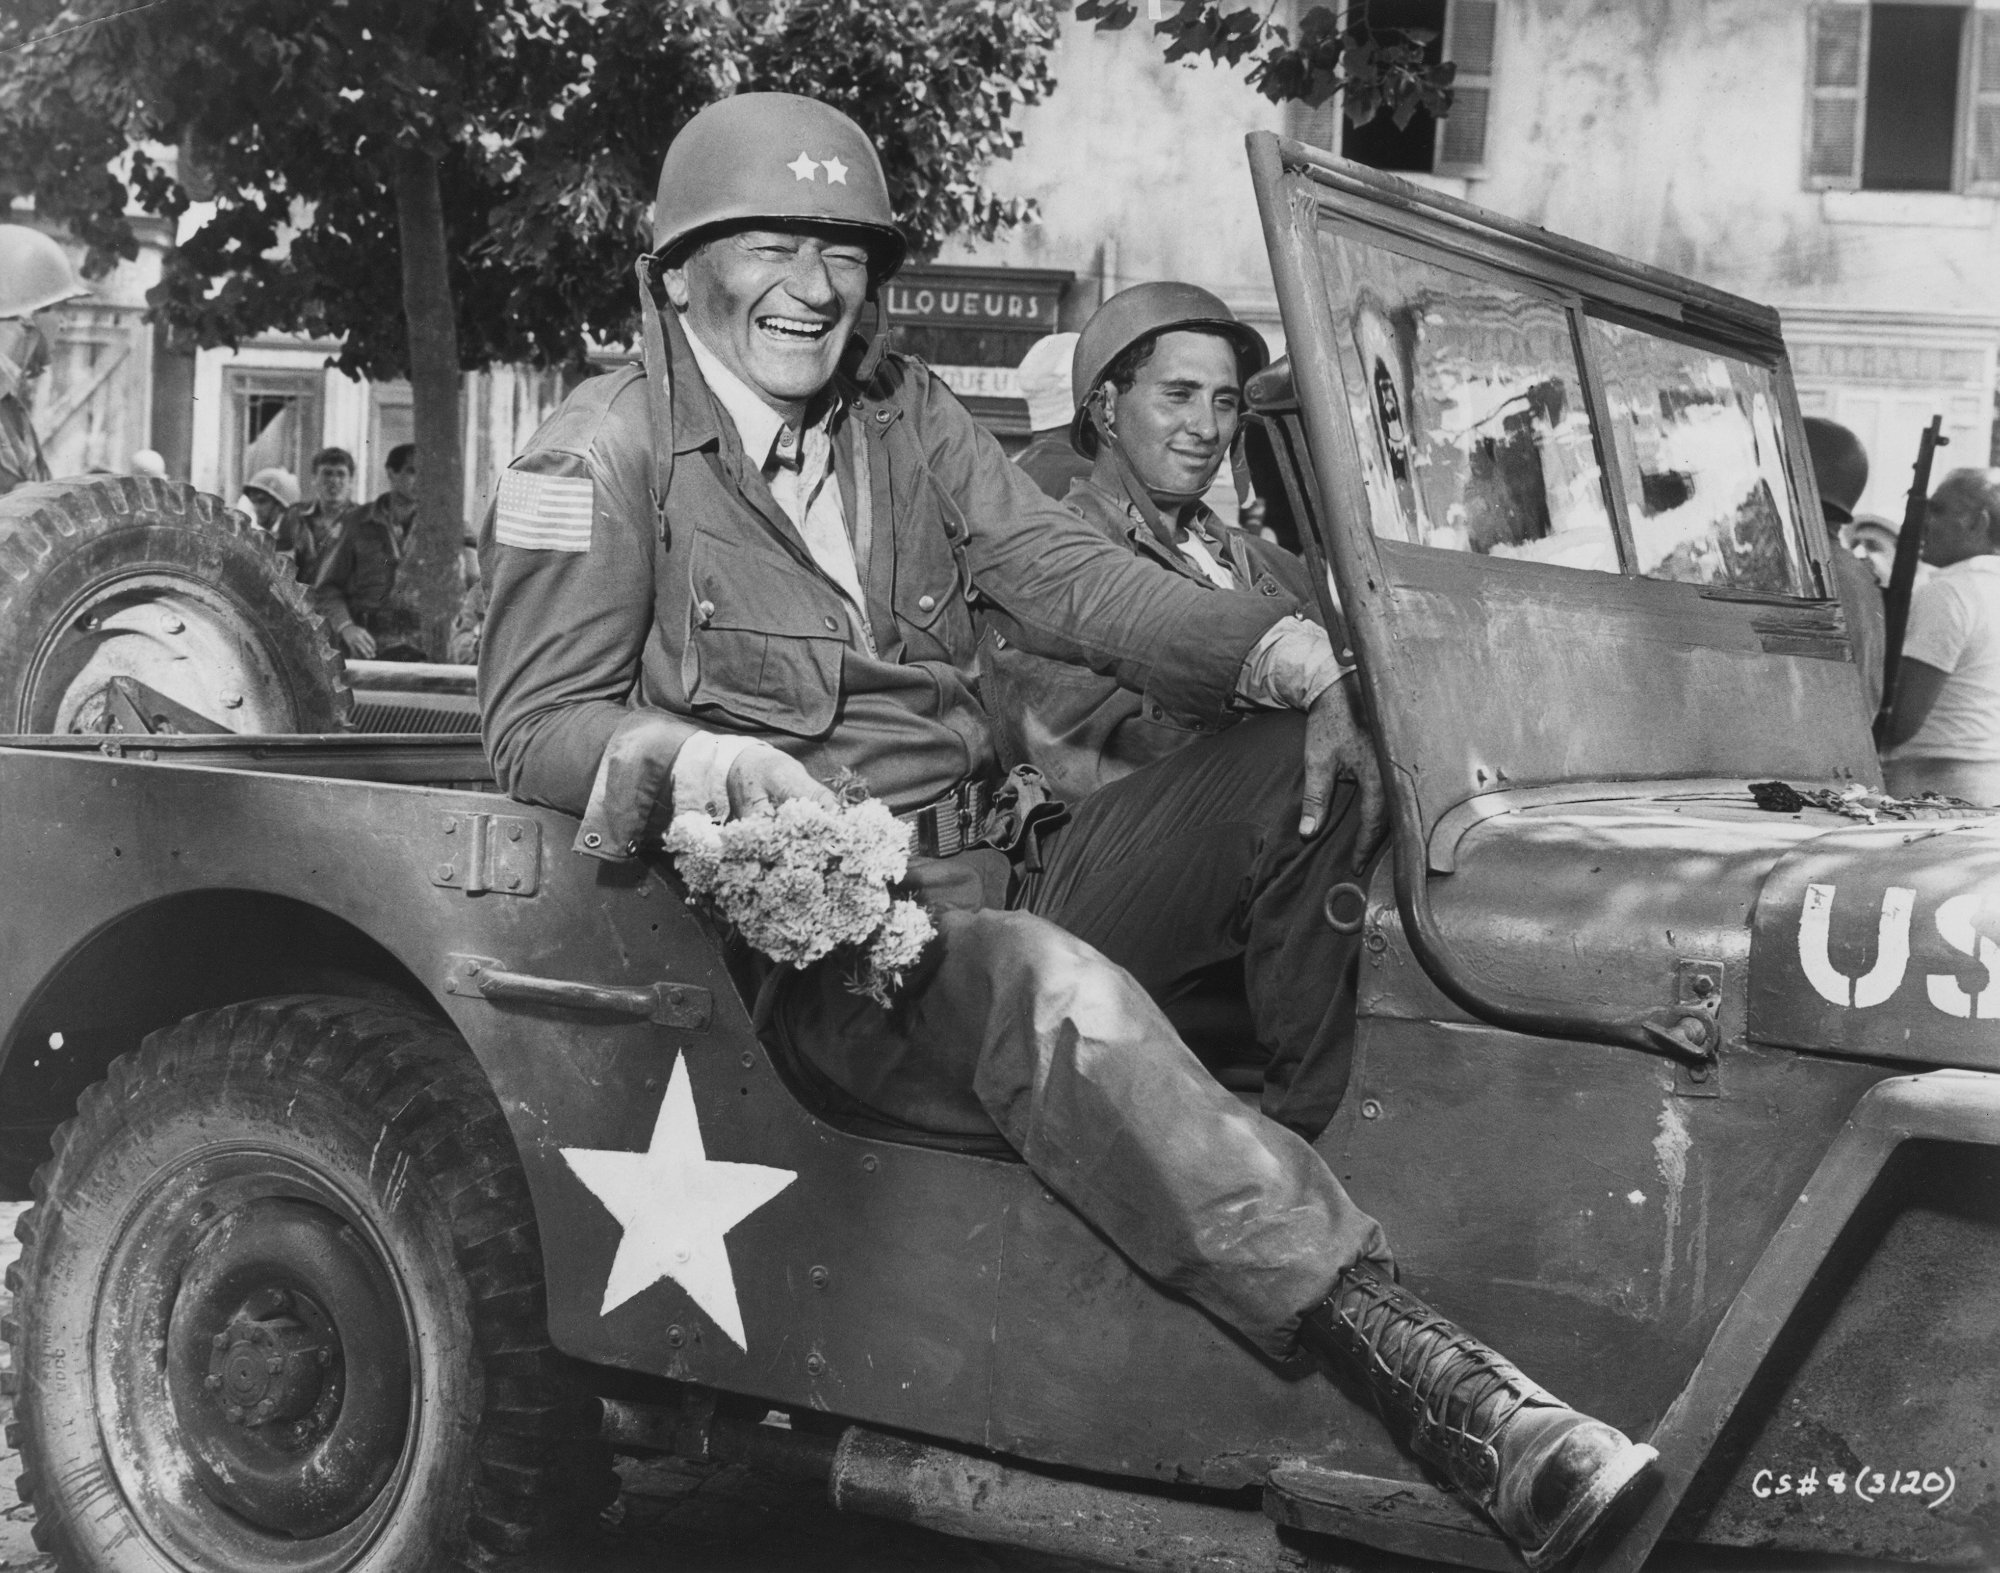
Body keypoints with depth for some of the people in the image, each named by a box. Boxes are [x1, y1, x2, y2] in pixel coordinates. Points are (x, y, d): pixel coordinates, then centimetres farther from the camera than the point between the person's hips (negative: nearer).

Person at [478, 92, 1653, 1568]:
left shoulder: (905, 410, 14)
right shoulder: (602, 454, -2)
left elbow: (1068, 574, 3)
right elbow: (532, 728, -5)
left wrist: (1284, 647, -15)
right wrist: (685, 753, -28)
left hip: (996, 874, 7)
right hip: (808, 939, -7)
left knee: (1317, 756, -9)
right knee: (1058, 997, -38)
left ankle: (1326, 1126, -8)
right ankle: (1442, 1388, -46)